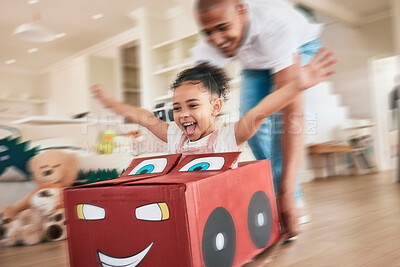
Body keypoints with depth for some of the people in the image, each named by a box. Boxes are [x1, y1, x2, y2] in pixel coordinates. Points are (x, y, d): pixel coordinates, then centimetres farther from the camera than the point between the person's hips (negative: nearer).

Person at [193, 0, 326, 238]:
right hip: (257, 63, 5)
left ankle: (292, 199, -13)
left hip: (299, 48, -4)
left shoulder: (274, 23, -45)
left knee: (277, 113, -28)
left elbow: (292, 109, -51)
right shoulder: (207, 49, -31)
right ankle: (279, 198, 6)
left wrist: (287, 189, -56)